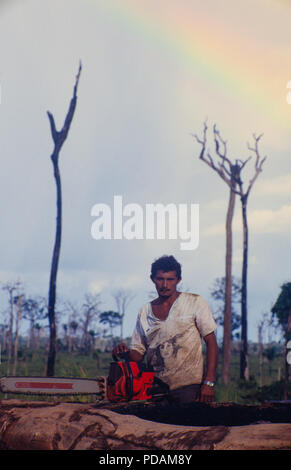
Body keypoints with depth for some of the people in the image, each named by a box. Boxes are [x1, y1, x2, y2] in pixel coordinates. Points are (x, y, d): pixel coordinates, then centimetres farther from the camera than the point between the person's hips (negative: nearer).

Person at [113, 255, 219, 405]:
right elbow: (138, 353, 16)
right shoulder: (144, 312, 13)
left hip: (189, 387, -3)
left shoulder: (195, 303, 2)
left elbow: (211, 343, -2)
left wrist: (209, 383, -9)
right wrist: (126, 351, -8)